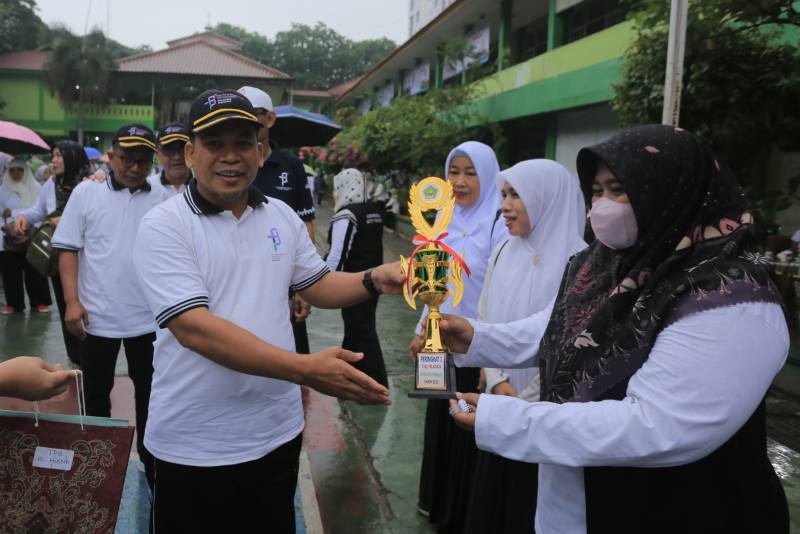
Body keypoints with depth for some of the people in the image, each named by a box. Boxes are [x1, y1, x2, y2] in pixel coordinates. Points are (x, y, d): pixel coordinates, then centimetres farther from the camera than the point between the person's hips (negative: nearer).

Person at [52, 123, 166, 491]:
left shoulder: (163, 200, 0)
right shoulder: (86, 192, -1)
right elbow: (68, 248, -2)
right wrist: (72, 300, -8)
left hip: (148, 318, 1)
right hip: (97, 315, 0)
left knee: (149, 392, 14)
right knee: (96, 392, 15)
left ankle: (150, 459, 31)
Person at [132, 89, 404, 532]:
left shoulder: (281, 216, 4)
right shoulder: (163, 226, -14)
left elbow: (316, 284, 14)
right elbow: (193, 327, -24)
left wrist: (373, 280, -7)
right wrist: (304, 370, -32)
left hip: (277, 432, 5)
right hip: (195, 446, -4)